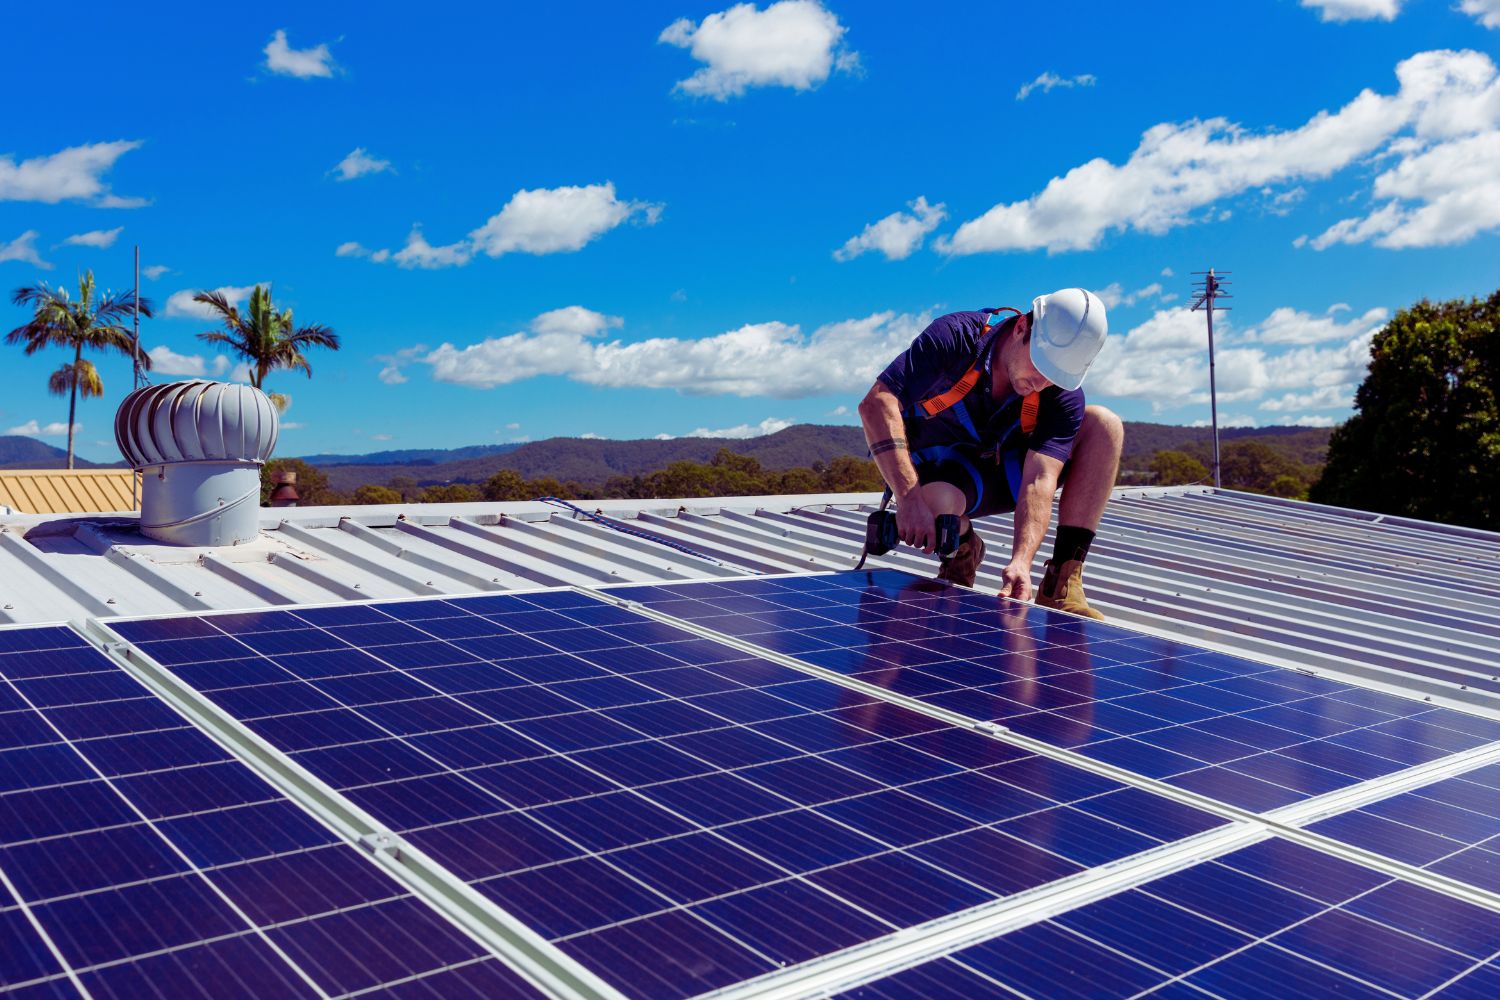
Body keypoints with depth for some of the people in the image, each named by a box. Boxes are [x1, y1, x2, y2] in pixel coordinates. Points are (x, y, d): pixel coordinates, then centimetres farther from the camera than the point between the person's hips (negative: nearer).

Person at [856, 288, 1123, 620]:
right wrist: (909, 499, -44)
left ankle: (1061, 584, -19)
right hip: (940, 473, -3)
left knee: (1104, 425, -18)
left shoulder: (1064, 396, -20)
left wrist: (1021, 559, -46)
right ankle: (962, 550, 0)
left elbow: (1038, 481, -28)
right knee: (936, 501, -42)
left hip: (1006, 474, 3)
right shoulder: (955, 336, -27)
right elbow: (876, 404, -33)